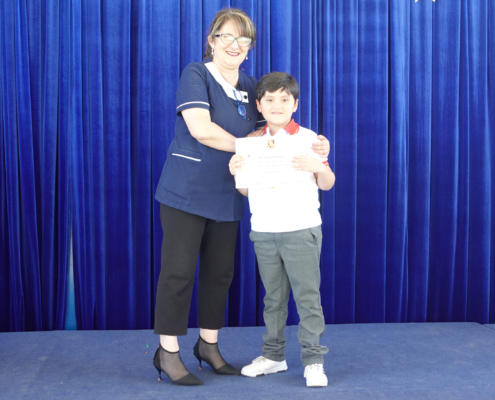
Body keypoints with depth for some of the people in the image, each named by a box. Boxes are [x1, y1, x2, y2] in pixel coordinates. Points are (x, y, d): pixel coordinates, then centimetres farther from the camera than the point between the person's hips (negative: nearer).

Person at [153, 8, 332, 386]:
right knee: (178, 271, -2)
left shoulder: (250, 87, 10)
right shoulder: (196, 74, -9)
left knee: (220, 273, 12)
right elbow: (200, 129, -20)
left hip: (226, 197, 6)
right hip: (186, 192, -6)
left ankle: (208, 344, 27)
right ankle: (168, 352, 10)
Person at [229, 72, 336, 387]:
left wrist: (317, 167, -22)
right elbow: (246, 190, 11)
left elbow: (327, 184, -1)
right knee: (273, 298, 13)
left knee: (307, 295, -1)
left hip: (301, 230, -4)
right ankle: (274, 355, 24)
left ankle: (313, 360, 6)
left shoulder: (307, 139, -2)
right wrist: (236, 172, -9)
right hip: (263, 231, 4)